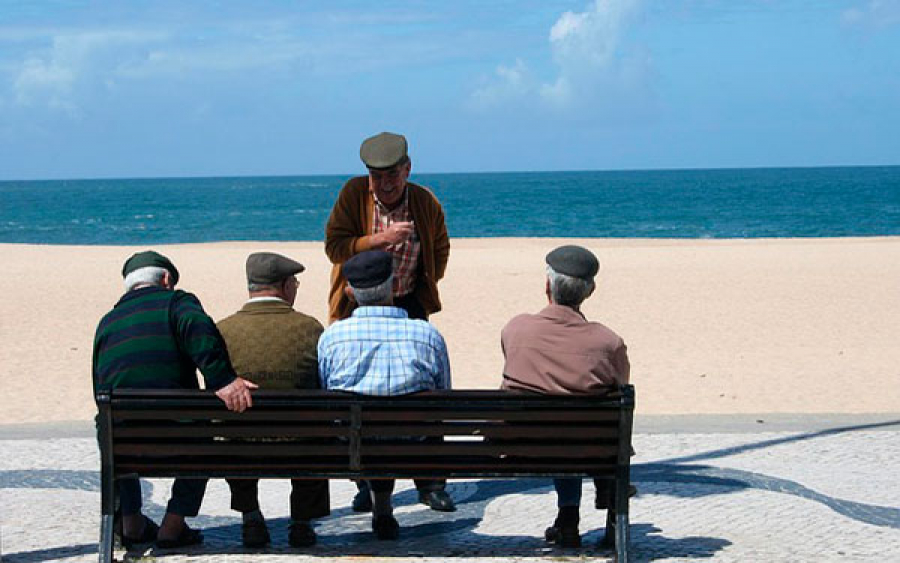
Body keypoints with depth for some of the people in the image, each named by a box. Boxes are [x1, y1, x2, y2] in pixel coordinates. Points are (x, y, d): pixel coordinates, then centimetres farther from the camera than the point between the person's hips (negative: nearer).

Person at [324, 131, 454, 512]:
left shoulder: (426, 203, -3)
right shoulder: (354, 194, -8)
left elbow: (439, 251, 15)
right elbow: (334, 246, -15)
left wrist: (425, 287, 5)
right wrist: (380, 239, -26)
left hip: (408, 304, 1)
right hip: (359, 306, -1)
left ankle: (430, 482, 5)